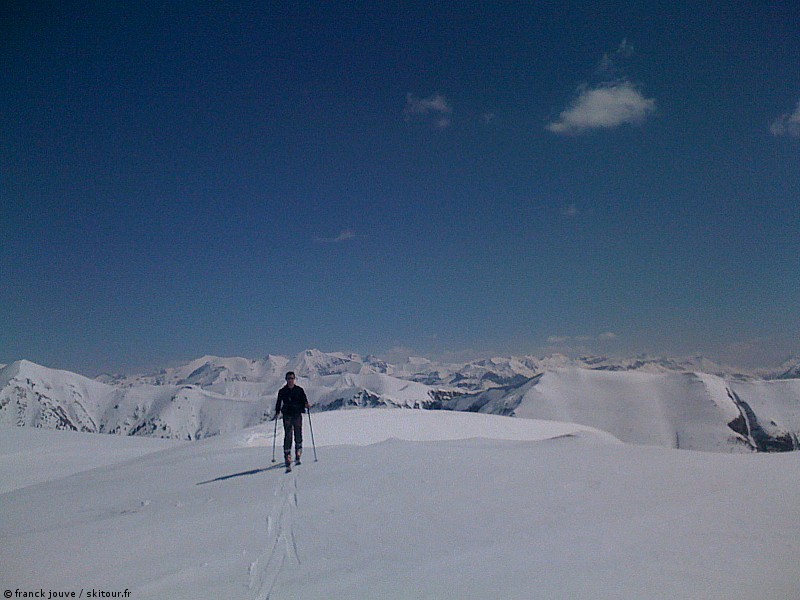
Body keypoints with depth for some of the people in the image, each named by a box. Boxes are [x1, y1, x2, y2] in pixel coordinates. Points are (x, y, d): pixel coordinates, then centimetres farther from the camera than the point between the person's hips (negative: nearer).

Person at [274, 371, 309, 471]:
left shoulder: (299, 390, 6)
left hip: (297, 415, 1)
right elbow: (279, 403, 10)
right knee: (288, 436, -11)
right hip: (287, 415, -1)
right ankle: (287, 457, -14)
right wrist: (277, 412, -1)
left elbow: (304, 400, 5)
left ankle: (298, 456, 24)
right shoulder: (282, 391, 6)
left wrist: (306, 404, -16)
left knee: (298, 435, 5)